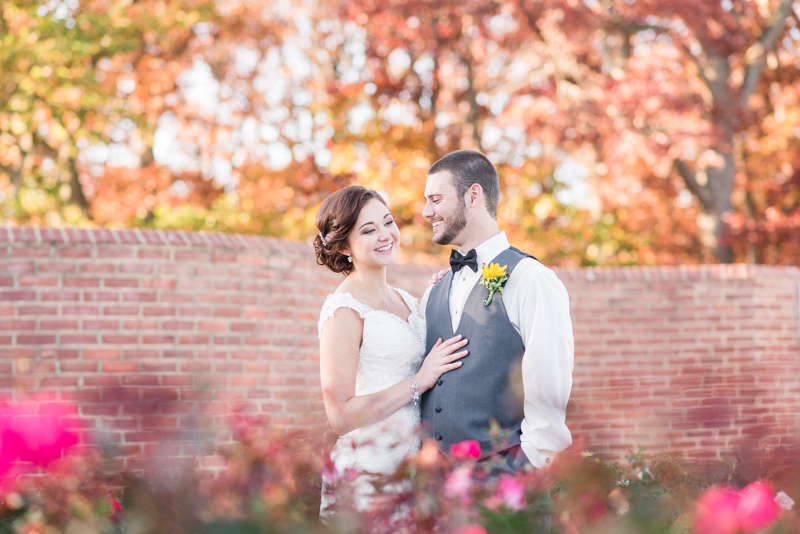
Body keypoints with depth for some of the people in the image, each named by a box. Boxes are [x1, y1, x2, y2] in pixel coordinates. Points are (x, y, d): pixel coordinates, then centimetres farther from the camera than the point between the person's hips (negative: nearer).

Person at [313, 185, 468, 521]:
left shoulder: (407, 302, 13)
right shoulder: (345, 310, -11)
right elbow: (340, 416, -16)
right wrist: (418, 382, -13)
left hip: (410, 466, 7)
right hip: (368, 473, -7)